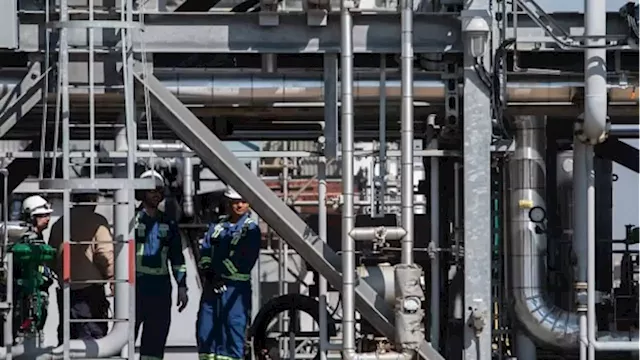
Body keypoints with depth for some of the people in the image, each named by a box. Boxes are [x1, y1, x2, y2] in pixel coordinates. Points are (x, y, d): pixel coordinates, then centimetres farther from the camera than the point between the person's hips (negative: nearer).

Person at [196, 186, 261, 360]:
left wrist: (222, 278, -12)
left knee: (233, 328, -7)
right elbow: (205, 251, 7)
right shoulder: (217, 227, 15)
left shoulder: (251, 229, -1)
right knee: (205, 329, 6)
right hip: (211, 286, 5)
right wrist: (208, 274, -10)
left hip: (235, 287, -5)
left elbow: (244, 261, -11)